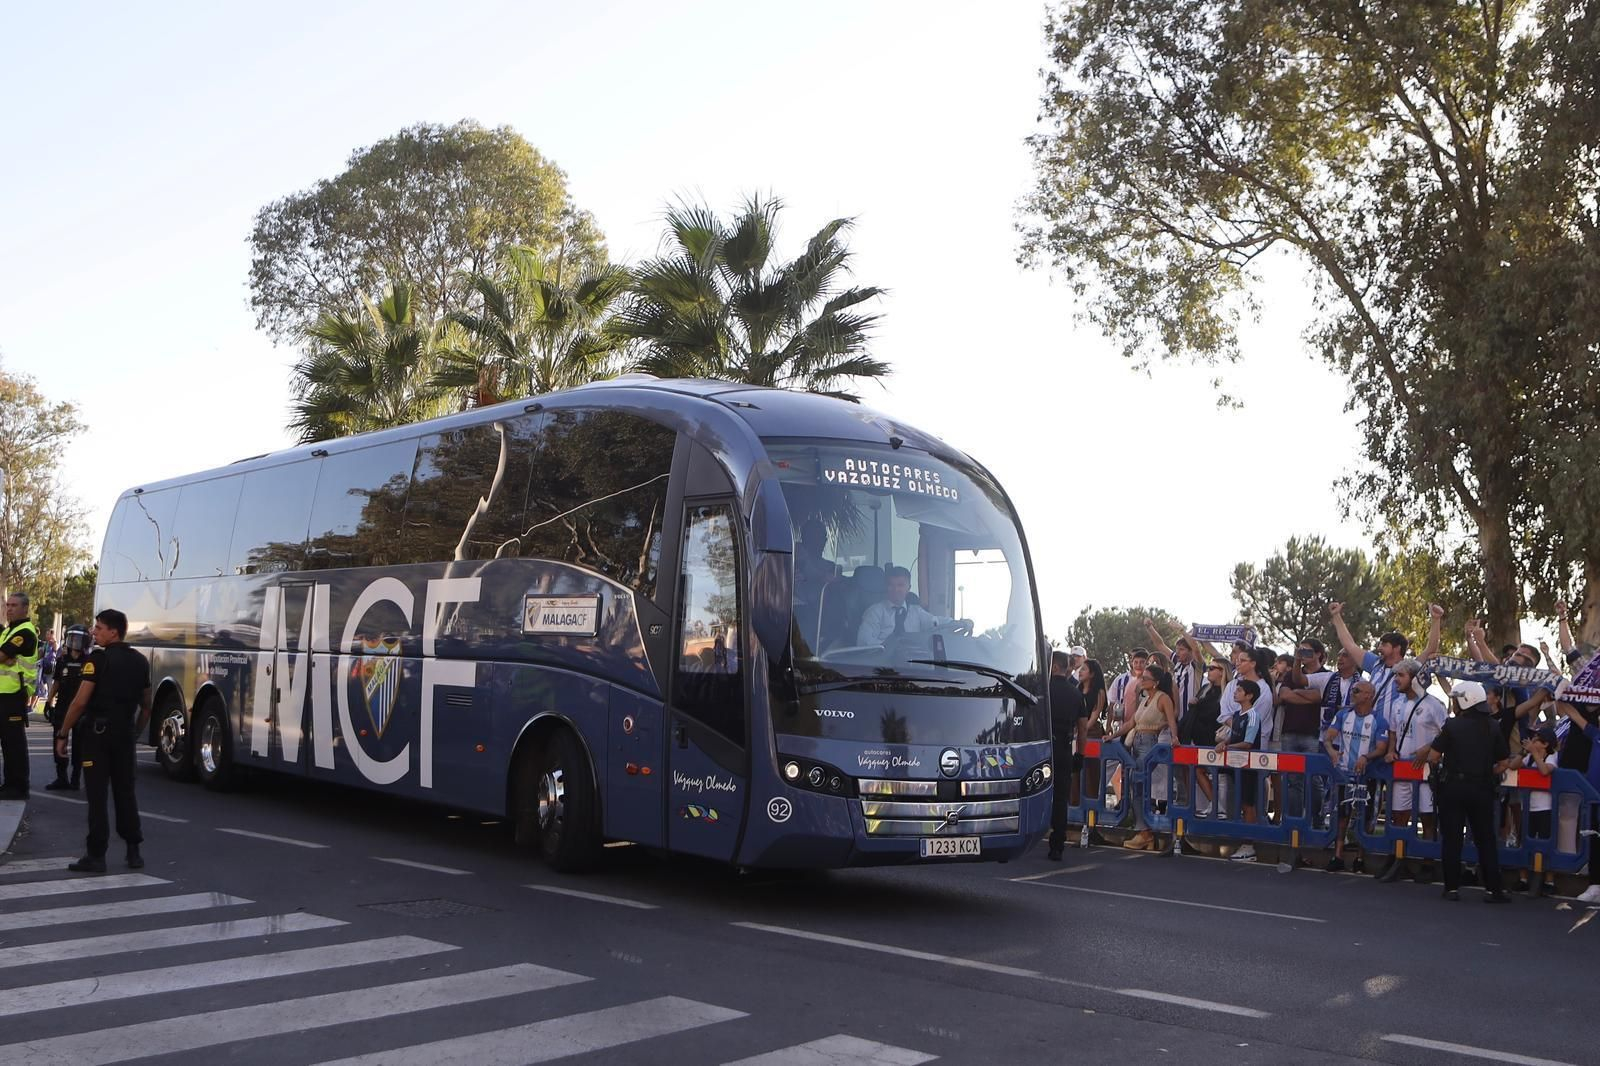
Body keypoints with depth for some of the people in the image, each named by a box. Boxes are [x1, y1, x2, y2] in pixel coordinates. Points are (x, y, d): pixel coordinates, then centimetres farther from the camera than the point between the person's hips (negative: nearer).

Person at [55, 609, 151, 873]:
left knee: (97, 795, -1)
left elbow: (80, 702, -14)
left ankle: (96, 855, 0)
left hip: (98, 731, -6)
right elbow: (146, 706, 16)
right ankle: (134, 851, 13)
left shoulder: (99, 658, -10)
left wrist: (62, 734, -7)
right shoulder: (140, 661, 11)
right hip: (125, 733, 6)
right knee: (125, 792, 13)